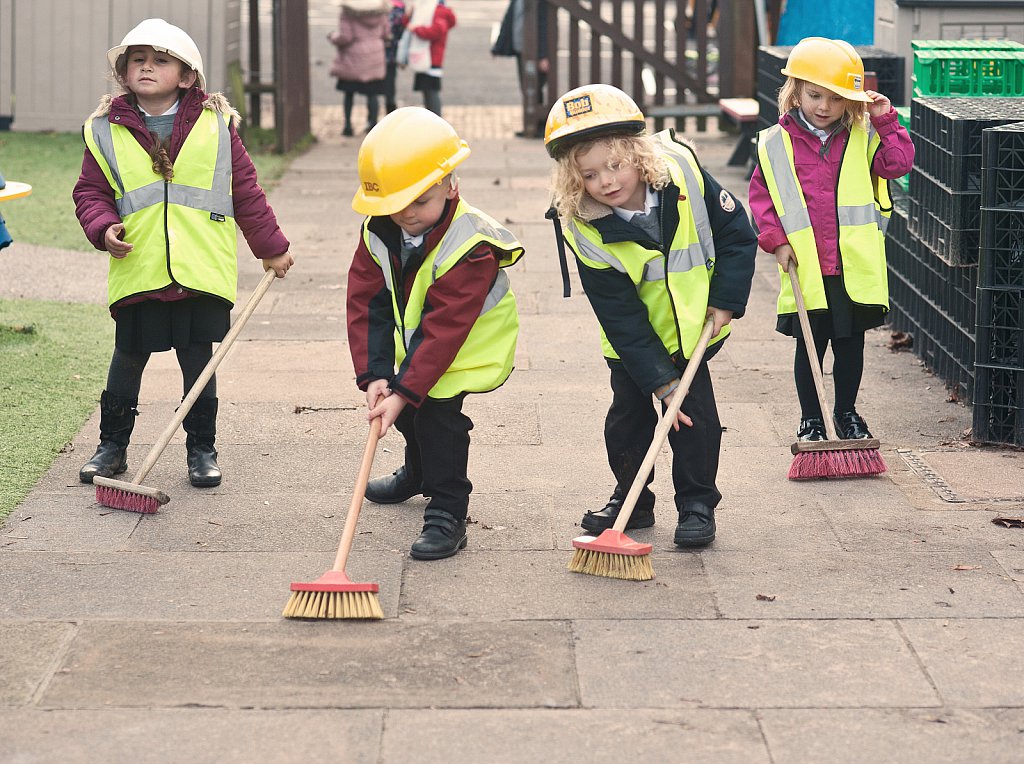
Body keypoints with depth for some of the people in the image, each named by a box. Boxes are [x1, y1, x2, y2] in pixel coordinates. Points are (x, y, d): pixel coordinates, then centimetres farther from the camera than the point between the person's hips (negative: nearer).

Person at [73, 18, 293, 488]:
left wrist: (271, 248, 12)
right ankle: (112, 446, 25)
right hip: (138, 270, 0)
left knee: (198, 359, 8)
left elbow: (246, 191, 8)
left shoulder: (215, 125, 3)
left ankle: (202, 448, 21)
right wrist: (104, 228, -12)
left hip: (202, 271, 0)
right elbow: (90, 192, 8)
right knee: (128, 357, 10)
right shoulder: (105, 131, 3)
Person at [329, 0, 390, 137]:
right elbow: (386, 34, 6)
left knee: (349, 92, 11)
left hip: (353, 60, -2)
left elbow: (345, 37, -15)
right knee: (373, 93, 6)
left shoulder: (347, 12, -12)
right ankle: (373, 122, -3)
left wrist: (333, 37, 6)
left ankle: (348, 124, 10)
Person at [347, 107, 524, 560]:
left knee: (436, 410, -19)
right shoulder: (378, 233, -16)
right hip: (411, 341, 7)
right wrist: (374, 374, -26)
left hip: (465, 347, -7)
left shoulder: (470, 250, -35)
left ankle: (447, 513, -9)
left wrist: (404, 391, -38)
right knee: (409, 409, 18)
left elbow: (442, 331, -36)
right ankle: (419, 472, 50)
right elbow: (366, 305, -16)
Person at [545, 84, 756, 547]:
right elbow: (621, 317, -21)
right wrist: (659, 381, -23)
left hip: (693, 326, 0)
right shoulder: (585, 230, -24)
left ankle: (697, 505, 10)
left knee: (696, 413, -3)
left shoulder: (683, 174, -24)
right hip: (634, 341, 1)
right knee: (628, 415, 7)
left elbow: (737, 235, -9)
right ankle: (631, 498, 26)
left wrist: (726, 299, -13)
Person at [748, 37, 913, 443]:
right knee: (809, 346, 8)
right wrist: (776, 240, -5)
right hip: (804, 269, -1)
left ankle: (846, 411, 32)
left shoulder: (863, 137, 2)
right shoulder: (776, 143, -1)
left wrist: (885, 121, -12)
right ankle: (810, 418, 23)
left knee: (851, 344, 13)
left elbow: (898, 163, -6)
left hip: (855, 268, 1)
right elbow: (761, 195, 4)